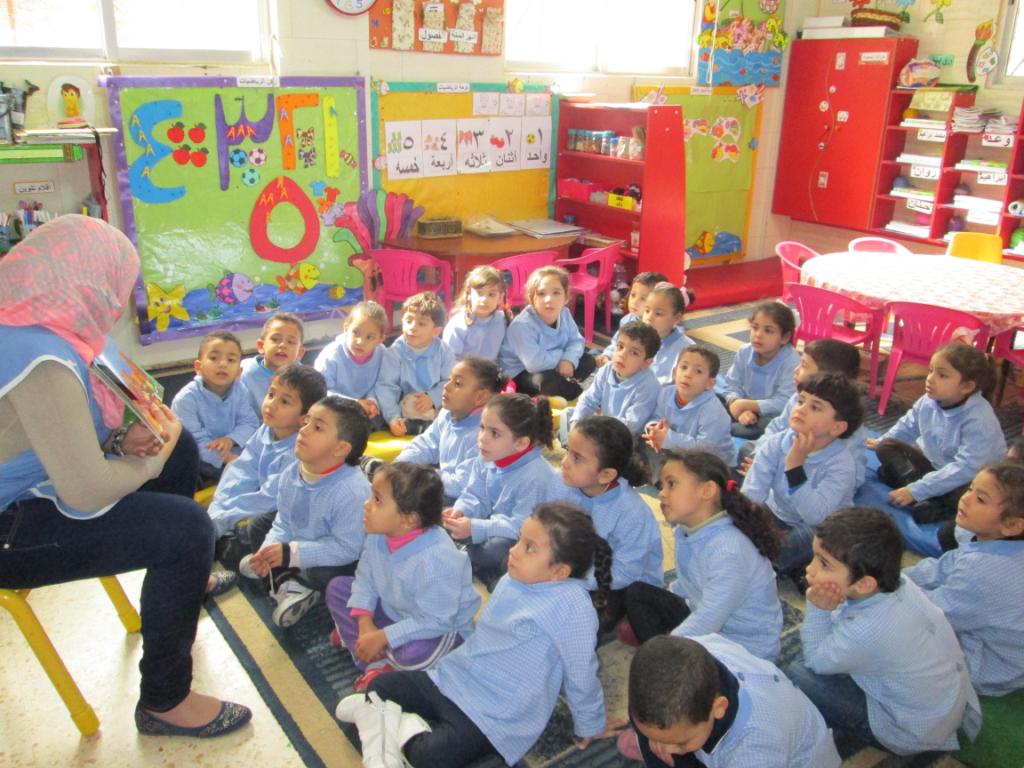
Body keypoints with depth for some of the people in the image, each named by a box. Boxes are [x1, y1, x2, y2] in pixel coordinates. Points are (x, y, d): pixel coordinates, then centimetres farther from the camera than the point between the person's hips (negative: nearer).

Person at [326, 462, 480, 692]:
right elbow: (365, 579, -3)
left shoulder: (436, 560, -38)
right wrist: (365, 624, -17)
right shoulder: (378, 535, -16)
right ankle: (378, 664, -6)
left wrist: (382, 637, -28)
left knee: (415, 652, -38)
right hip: (394, 611, 8)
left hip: (442, 627, -7)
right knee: (337, 588, 1)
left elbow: (435, 621, -32)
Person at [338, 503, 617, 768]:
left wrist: (590, 726, -1)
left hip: (495, 715, -7)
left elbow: (581, 674, -12)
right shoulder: (510, 580, 1)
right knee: (379, 687, 5)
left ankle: (409, 733, -5)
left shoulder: (572, 605, -24)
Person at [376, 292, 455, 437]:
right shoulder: (394, 352, -9)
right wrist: (393, 417, -30)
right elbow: (385, 387, -16)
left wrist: (433, 397, -25)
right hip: (406, 413, -1)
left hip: (439, 408, 2)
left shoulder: (443, 351, -4)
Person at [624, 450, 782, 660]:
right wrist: (641, 619, 9)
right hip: (703, 621, 9)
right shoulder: (687, 531, -4)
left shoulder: (728, 552, -30)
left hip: (746, 647, -9)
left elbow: (706, 623, -29)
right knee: (638, 594, 5)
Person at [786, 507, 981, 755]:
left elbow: (816, 660, -18)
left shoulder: (868, 633, -38)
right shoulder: (898, 583, -16)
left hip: (913, 734, -8)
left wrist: (819, 609, -25)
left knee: (796, 676, -13)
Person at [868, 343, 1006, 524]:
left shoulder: (979, 421, -32)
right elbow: (908, 426, 11)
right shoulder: (928, 402, -11)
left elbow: (965, 469, -37)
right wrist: (881, 441, 20)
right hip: (934, 463, 8)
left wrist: (916, 491, -38)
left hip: (971, 480, -8)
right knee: (887, 447, -6)